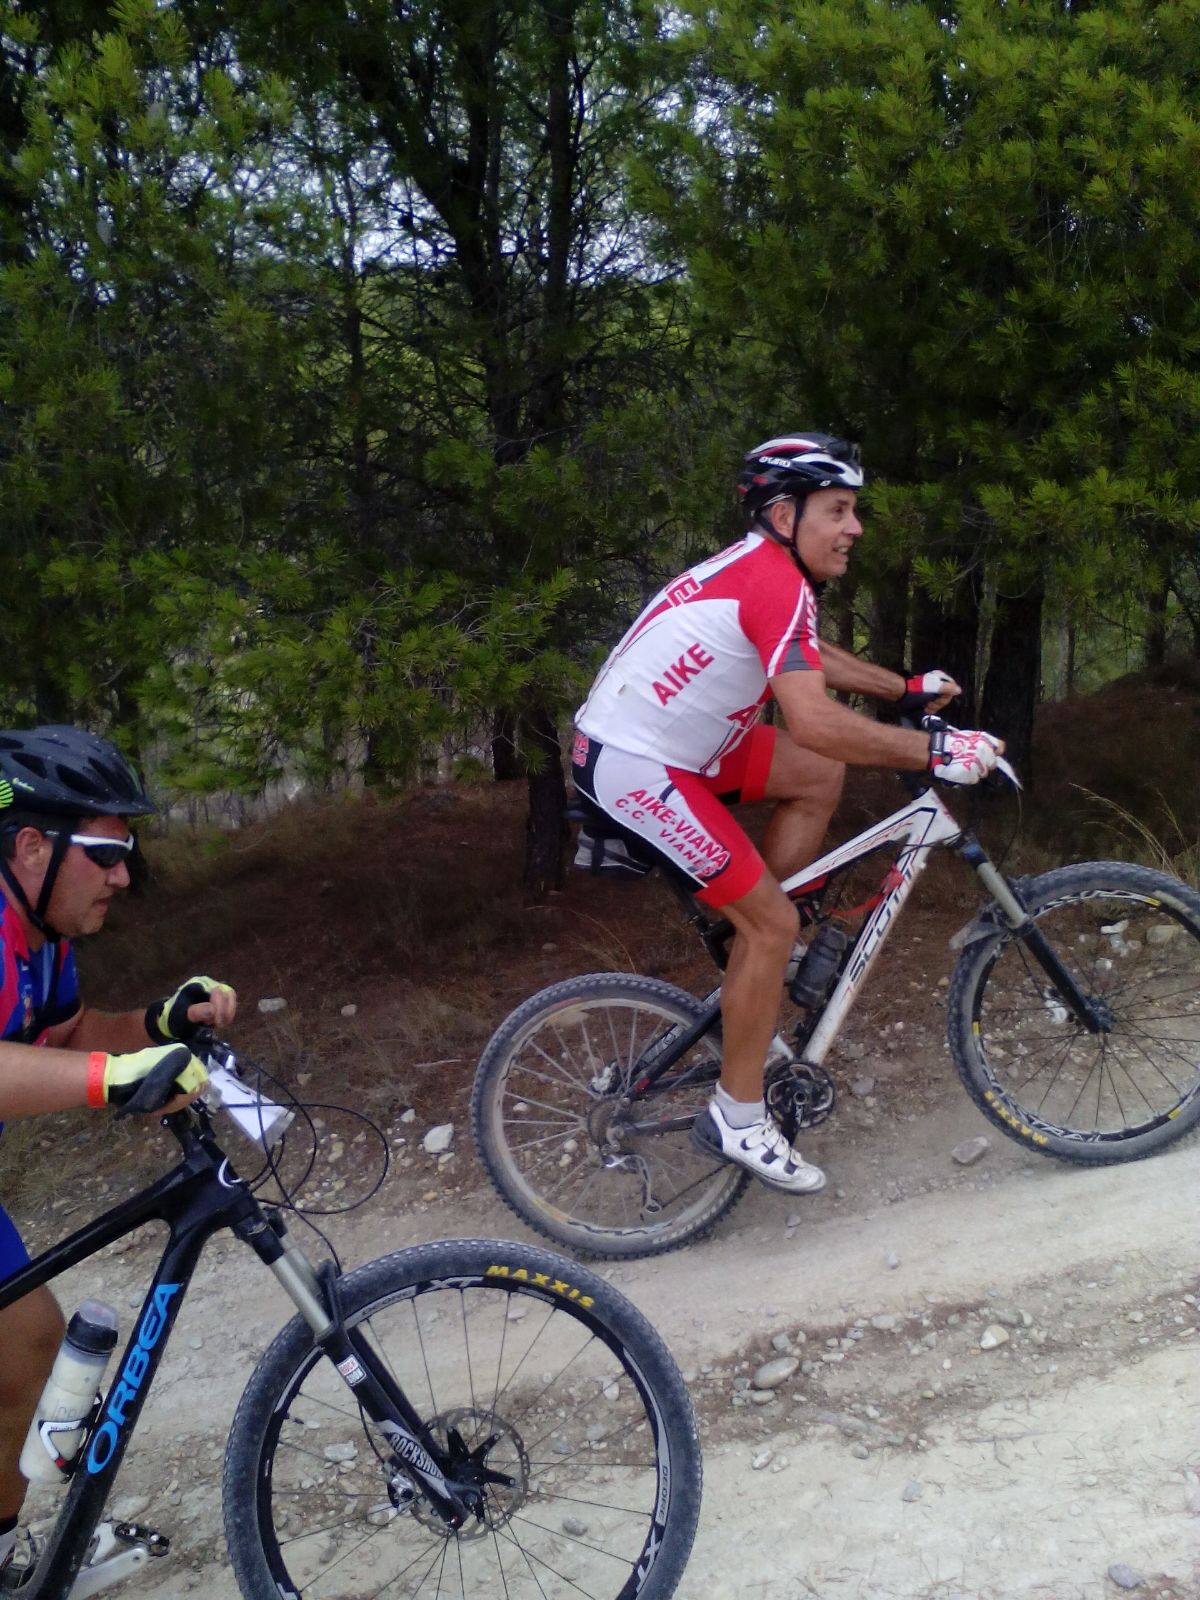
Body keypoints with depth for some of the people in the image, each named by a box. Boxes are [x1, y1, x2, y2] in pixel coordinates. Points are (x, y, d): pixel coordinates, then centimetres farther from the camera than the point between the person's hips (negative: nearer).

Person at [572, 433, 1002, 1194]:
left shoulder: (762, 565, 10)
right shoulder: (776, 582, -21)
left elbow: (814, 657, 28)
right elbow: (815, 721, -32)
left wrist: (909, 690, 24)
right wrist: (937, 751, -27)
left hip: (659, 737, 10)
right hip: (637, 770, -10)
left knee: (820, 777, 13)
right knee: (773, 921, -6)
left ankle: (758, 964, 18)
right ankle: (737, 1120, 7)